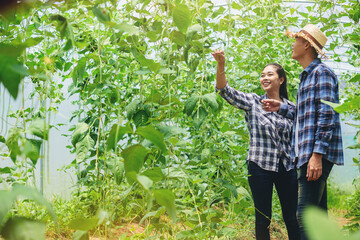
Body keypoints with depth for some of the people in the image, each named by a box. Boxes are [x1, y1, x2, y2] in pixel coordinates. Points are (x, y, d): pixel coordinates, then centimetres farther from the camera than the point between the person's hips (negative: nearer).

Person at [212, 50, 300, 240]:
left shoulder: (291, 108, 7)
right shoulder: (252, 103, 1)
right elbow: (224, 90, -11)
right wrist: (221, 65, -27)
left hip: (287, 168, 2)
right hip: (260, 166, -2)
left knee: (292, 218, 6)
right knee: (262, 218, 4)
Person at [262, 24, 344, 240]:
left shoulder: (321, 72, -8)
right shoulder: (307, 76, 22)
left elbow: (326, 117, -17)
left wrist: (317, 154, -24)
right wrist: (281, 108, 22)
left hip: (317, 155, -10)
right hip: (307, 154, 10)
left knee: (305, 217, -15)